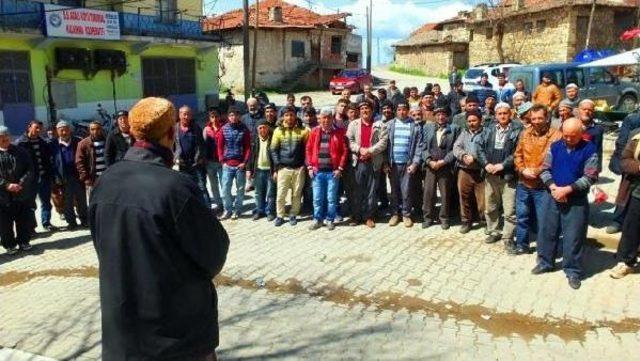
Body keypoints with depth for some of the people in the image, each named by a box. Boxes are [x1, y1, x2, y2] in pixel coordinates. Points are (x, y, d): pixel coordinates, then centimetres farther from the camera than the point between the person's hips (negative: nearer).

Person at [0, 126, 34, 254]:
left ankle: (23, 241, 26)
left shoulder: (21, 151, 4)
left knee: (24, 220, 9)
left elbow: (30, 170, 0)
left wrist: (21, 184, -14)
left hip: (22, 194, 1)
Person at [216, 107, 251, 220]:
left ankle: (237, 210, 20)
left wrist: (245, 162, -7)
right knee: (225, 189, 0)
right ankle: (227, 209, 15)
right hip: (227, 164, 1)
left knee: (240, 189, 7)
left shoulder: (244, 129, 0)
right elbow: (219, 146, 5)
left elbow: (248, 147, 0)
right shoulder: (223, 129, 3)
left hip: (240, 165, -1)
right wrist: (222, 161, -3)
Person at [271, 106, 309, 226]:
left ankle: (293, 215, 22)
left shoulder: (302, 131, 3)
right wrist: (277, 167, -4)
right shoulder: (278, 131, 4)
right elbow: (274, 150, 3)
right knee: (280, 194, 1)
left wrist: (305, 164, -4)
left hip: (298, 168, 0)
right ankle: (279, 216, 16)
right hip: (283, 168, 0)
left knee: (297, 194, 6)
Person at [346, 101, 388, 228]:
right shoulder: (353, 124, 10)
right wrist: (360, 149, -13)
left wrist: (369, 151, -15)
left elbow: (383, 142, -5)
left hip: (374, 162, -1)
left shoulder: (380, 125, 5)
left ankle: (369, 216, 10)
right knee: (357, 190, 4)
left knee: (372, 191, 3)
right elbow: (349, 140, 1)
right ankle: (356, 216, 11)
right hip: (358, 162, 1)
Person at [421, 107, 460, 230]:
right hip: (430, 165, 2)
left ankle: (444, 218, 15)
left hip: (446, 166, -1)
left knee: (445, 194, 4)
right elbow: (424, 147, 5)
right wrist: (429, 161, -8)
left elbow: (455, 149, -3)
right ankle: (428, 217, 14)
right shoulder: (427, 127, 9)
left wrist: (443, 161, -11)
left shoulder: (454, 128, 3)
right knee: (428, 192, 3)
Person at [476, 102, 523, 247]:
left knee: (509, 210, -2)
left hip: (508, 175, -4)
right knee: (490, 207, 15)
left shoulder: (517, 130, -4)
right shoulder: (488, 129, 10)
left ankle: (508, 237, 11)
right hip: (490, 174, 5)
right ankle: (494, 232, 30)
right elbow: (480, 147, 7)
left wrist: (502, 165, -16)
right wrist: (486, 164, -7)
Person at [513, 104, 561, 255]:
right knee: (522, 216, 15)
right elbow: (517, 155, 9)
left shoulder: (556, 135, -10)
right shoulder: (525, 134, 7)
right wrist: (523, 170, -8)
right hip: (523, 184, 5)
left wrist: (536, 171, -17)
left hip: (543, 185, -5)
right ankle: (522, 245, 30)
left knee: (542, 219, 3)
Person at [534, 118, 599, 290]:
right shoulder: (555, 146, 2)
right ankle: (545, 262, 30)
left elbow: (590, 177, -12)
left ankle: (573, 271, 17)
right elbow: (545, 169, 3)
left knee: (573, 237, 3)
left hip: (577, 201, -4)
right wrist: (553, 187, -13)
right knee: (547, 231, 12)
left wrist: (567, 189, -19)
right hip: (554, 197, 4)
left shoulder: (589, 149, -8)